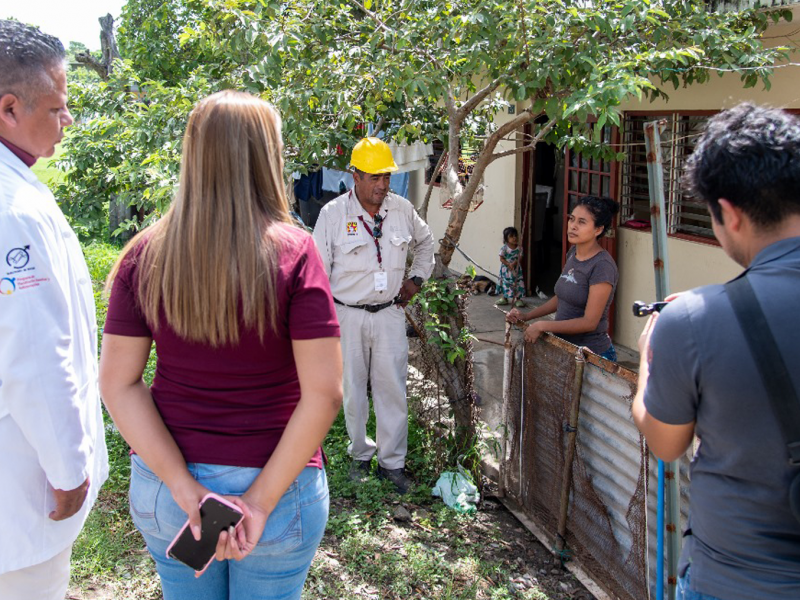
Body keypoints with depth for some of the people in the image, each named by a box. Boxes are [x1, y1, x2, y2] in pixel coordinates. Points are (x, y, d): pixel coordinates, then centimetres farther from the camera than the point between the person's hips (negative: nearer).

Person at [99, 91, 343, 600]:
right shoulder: (293, 253, -14)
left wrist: (186, 490, -9)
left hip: (162, 489, 3)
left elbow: (119, 384, -7)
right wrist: (262, 500, -12)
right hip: (275, 483, -3)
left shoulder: (145, 254, -5)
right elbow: (324, 394, -18)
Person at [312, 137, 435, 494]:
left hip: (389, 313, 2)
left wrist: (417, 278, 12)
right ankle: (361, 455, 26)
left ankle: (392, 462, 16)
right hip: (348, 314, -2)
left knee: (393, 388, 3)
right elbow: (318, 271, -5)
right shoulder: (333, 213, -7)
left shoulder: (402, 210, 2)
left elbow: (425, 242, 24)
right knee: (353, 390, 8)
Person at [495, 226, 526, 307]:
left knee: (518, 284, 1)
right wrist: (509, 264, -22)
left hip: (516, 270, 1)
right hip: (506, 270, -1)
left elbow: (520, 258, -5)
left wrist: (514, 263, -23)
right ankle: (504, 298, 24)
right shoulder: (504, 248, -11)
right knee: (505, 284, 9)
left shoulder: (519, 248, -5)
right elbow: (501, 258, -10)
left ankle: (518, 299, 15)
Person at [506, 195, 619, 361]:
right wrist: (526, 316, 9)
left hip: (592, 354, -7)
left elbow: (589, 322, -21)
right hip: (564, 348, 7)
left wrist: (542, 326, -17)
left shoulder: (602, 266, -19)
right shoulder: (573, 253, 5)